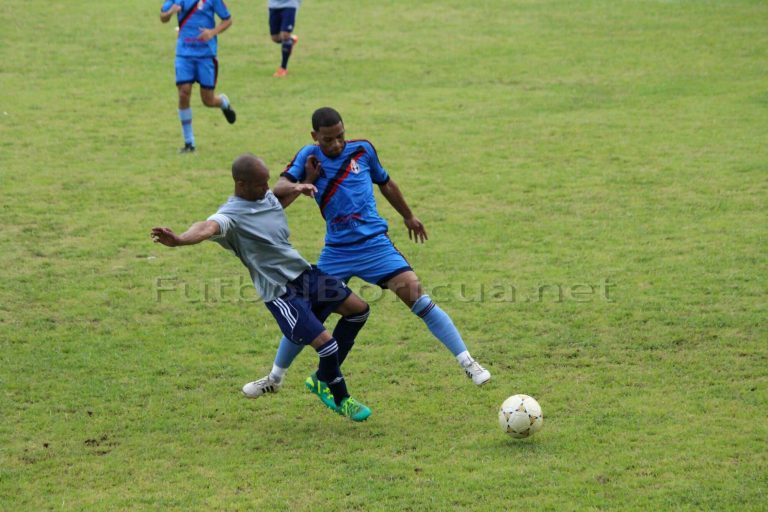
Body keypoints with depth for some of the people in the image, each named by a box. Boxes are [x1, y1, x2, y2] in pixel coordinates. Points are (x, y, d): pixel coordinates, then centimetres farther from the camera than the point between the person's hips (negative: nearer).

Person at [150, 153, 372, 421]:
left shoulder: (267, 195, 4)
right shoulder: (232, 215, -22)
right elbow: (208, 227, -45)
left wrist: (296, 190, 10)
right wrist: (179, 240, -66)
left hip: (304, 272, 9)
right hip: (281, 292, -9)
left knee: (358, 309, 16)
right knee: (326, 343, -17)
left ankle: (324, 378, 28)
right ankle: (340, 400, 13)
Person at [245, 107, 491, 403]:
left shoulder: (362, 150, 1)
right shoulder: (309, 156, 0)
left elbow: (385, 183, 18)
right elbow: (278, 192, -10)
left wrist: (408, 216, 28)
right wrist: (303, 183, -30)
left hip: (374, 244, -1)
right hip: (336, 251, 1)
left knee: (415, 294, -17)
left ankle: (468, 363, -14)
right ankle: (274, 378, 27)